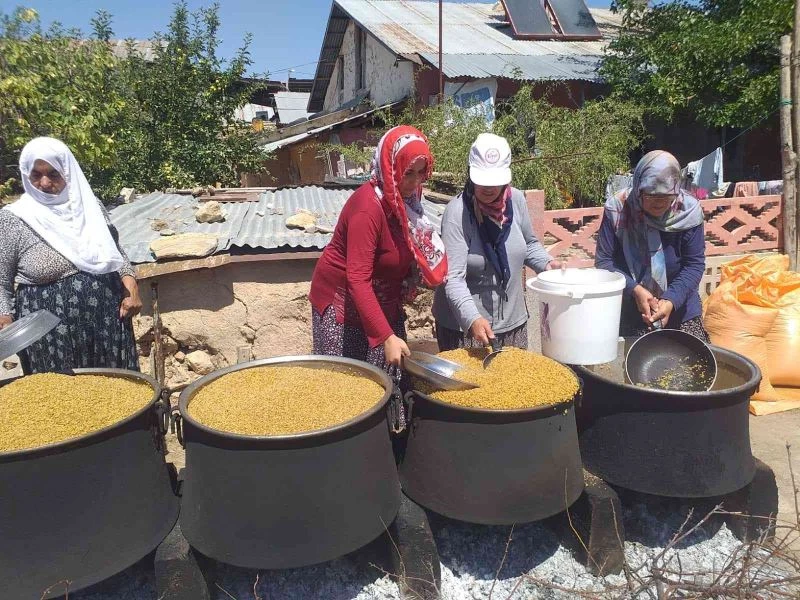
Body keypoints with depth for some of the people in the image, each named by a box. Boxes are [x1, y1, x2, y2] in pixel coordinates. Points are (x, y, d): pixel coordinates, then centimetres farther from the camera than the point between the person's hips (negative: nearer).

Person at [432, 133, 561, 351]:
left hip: (512, 320, 5)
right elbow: (454, 278, -24)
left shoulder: (516, 200, -3)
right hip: (463, 324, -5)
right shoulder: (457, 212, -19)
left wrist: (546, 262, -3)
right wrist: (473, 319, -37)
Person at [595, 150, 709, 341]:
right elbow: (603, 261, -11)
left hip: (680, 309, 2)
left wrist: (672, 300, -22)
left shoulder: (688, 211, -10)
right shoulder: (617, 209, -14)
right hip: (630, 310, -1)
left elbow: (695, 264, -7)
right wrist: (635, 290, -24)